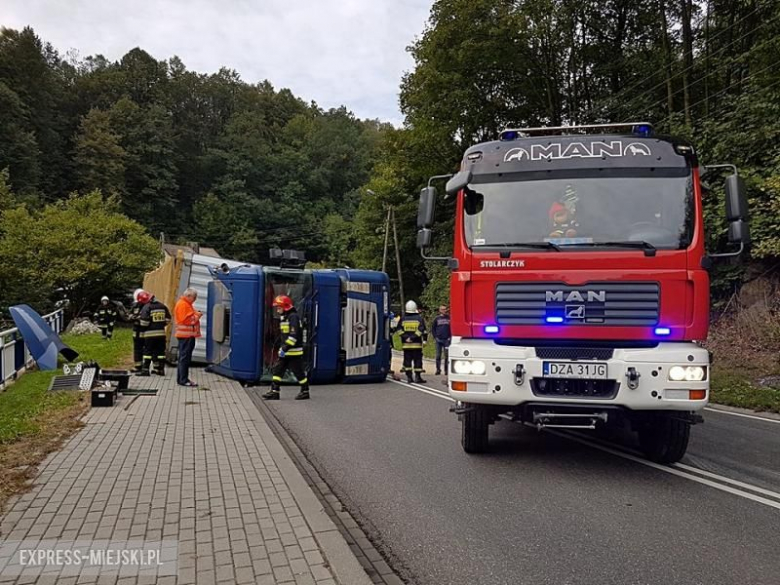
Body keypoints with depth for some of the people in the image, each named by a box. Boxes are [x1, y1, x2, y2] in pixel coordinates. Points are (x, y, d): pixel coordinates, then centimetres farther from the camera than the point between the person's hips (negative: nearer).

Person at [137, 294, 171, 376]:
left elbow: (144, 321, -12)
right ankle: (160, 369, 13)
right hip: (161, 333, 5)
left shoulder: (146, 307, -9)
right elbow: (167, 319, 11)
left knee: (148, 351, 0)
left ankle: (145, 369, -1)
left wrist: (142, 332, 0)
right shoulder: (163, 306, 8)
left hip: (150, 333, -5)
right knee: (160, 351, 10)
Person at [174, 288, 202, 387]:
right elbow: (184, 320, -19)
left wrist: (197, 314, 5)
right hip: (185, 335, -11)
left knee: (184, 358, 13)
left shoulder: (187, 304, 20)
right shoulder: (182, 304, -12)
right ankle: (183, 380, -6)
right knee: (184, 358, -8)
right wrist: (196, 317, -12)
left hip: (189, 334, 11)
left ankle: (181, 379, 19)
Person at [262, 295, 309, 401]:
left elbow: (294, 335, -24)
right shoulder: (284, 317, 16)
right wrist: (282, 348, 18)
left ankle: (305, 392, 13)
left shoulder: (293, 317, -16)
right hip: (285, 352, 10)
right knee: (277, 370, 4)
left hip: (294, 352, -9)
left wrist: (285, 348, -25)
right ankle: (274, 391, 7)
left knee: (299, 372, 0)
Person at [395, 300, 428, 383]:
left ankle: (409, 377, 7)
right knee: (417, 360, 2)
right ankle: (418, 377, -1)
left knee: (407, 360, 7)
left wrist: (406, 337, -6)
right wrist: (424, 340, -5)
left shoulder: (403, 319, 6)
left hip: (406, 344, 2)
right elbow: (423, 330, -8)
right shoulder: (419, 319, -1)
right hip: (417, 344, -2)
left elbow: (399, 329, -3)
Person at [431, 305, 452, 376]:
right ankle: (438, 370, 9)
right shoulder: (436, 318, 6)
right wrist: (435, 337, 1)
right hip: (439, 340, 1)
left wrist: (450, 337, 0)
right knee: (438, 355, 3)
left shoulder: (449, 318, 5)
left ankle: (446, 370, 6)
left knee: (447, 356, 1)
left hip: (447, 340, -1)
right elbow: (433, 328, 11)